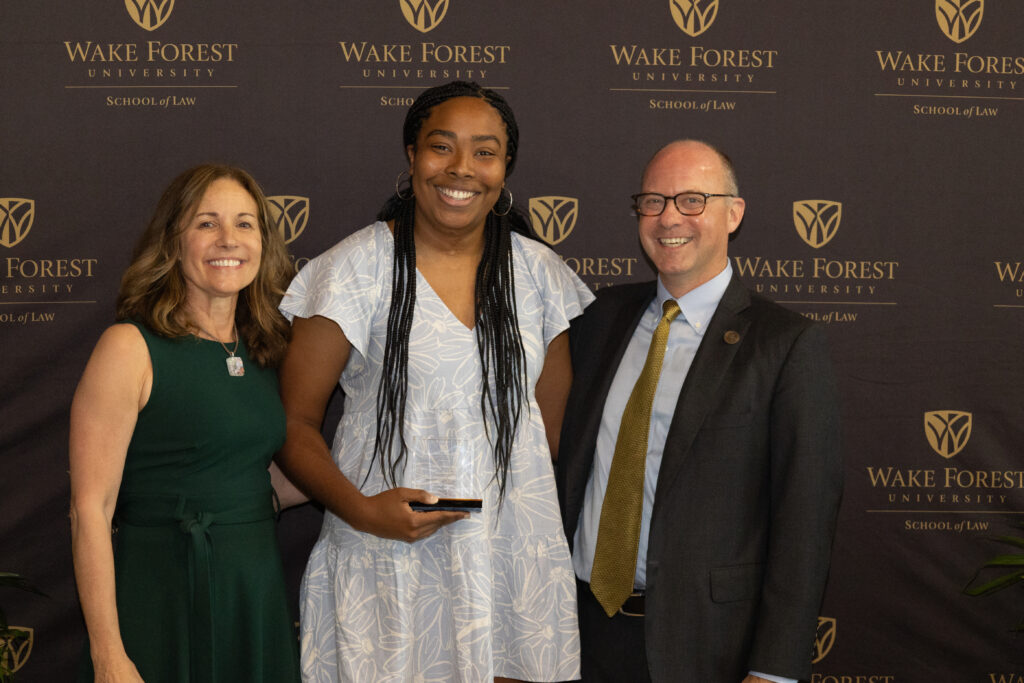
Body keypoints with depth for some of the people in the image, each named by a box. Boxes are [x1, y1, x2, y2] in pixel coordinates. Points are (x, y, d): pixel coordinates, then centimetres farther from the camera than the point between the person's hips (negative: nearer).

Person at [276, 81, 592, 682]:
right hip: (387, 560, -3)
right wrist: (359, 509, -18)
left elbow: (555, 424, 13)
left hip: (515, 559, 3)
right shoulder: (356, 269, -4)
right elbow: (295, 422, -4)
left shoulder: (539, 273, 6)